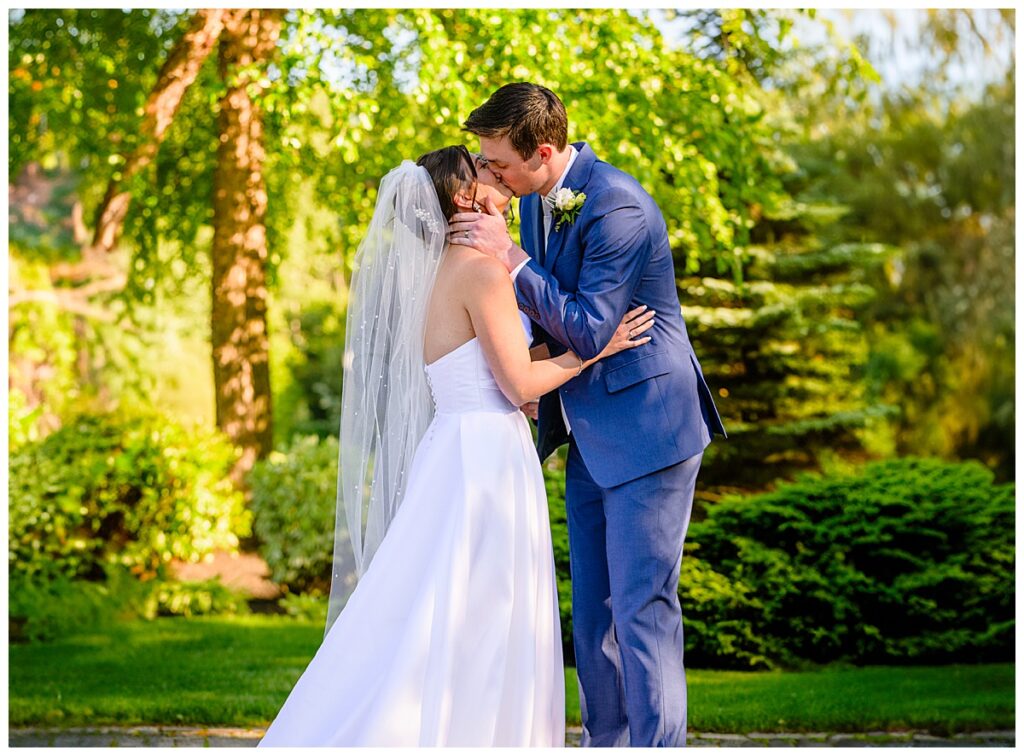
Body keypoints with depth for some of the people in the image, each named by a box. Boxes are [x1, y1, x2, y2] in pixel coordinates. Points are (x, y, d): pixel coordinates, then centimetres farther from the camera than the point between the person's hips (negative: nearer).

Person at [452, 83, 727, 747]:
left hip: (646, 430, -9)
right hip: (591, 436, 9)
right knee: (592, 614, 10)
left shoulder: (618, 207, -20)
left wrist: (509, 255, -21)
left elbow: (590, 331, -21)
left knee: (642, 609, -10)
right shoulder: (538, 197, 9)